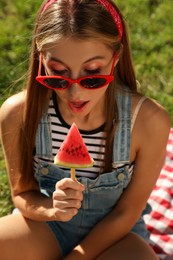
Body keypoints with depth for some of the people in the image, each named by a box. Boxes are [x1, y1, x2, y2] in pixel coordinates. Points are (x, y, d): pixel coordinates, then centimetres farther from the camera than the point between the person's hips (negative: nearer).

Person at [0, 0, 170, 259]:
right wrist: (51, 208, -27)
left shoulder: (149, 121, -25)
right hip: (47, 226, 1)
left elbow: (126, 213, -12)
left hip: (115, 231, -1)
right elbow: (23, 195, -6)